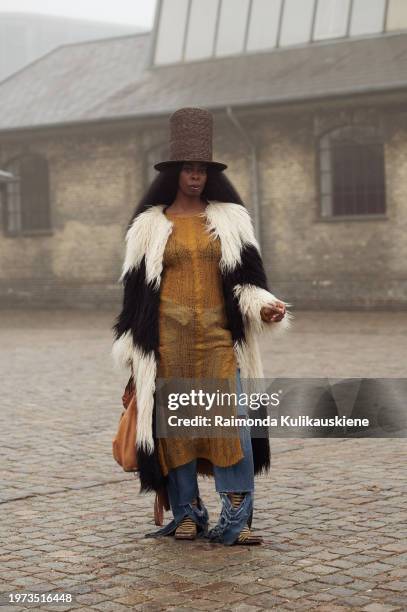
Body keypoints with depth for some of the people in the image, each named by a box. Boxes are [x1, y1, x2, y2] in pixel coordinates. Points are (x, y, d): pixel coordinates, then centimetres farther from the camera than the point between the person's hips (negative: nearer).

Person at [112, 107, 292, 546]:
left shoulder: (230, 218, 9)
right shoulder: (150, 224, 6)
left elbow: (246, 278, 9)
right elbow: (135, 286, 9)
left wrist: (265, 307, -11)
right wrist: (133, 347, 7)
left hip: (218, 333, 1)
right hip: (169, 334, 0)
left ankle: (235, 521, -6)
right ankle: (187, 513, 13)